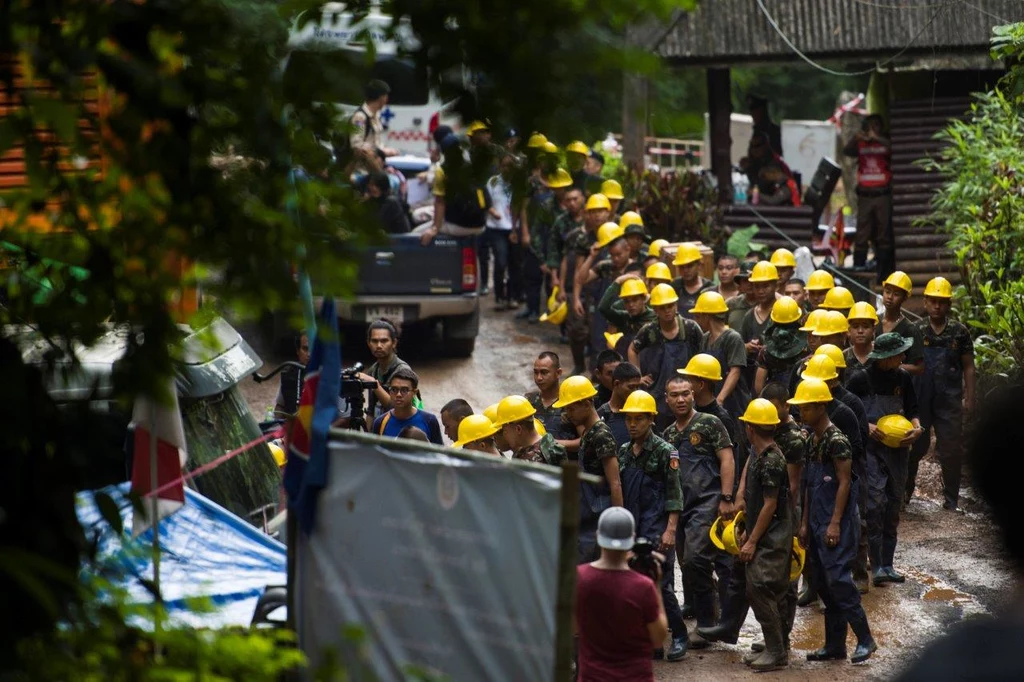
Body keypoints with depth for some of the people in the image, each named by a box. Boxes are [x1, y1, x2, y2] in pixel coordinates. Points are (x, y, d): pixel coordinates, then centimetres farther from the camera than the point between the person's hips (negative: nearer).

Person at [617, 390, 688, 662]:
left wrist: (670, 530, -15)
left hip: (656, 530, -6)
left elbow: (674, 495, -8)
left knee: (661, 585, -9)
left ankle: (679, 636, 4)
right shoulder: (623, 453, 14)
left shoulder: (665, 452, -4)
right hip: (631, 531, 6)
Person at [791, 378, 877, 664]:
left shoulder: (836, 440, -13)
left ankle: (865, 639, -5)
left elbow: (844, 483, -15)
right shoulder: (812, 441, 13)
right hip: (818, 521, 9)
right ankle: (835, 644, 14)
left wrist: (835, 523, -18)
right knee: (824, 583, 9)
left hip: (838, 522, -9)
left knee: (838, 579, -13)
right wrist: (805, 523, 17)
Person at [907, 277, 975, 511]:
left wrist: (969, 398, 1)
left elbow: (968, 367, 7)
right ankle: (904, 490, 23)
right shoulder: (915, 331, 2)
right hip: (919, 399, 0)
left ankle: (951, 498, 13)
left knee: (951, 449, 2)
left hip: (950, 401, 0)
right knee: (914, 447, 8)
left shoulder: (959, 332, 2)